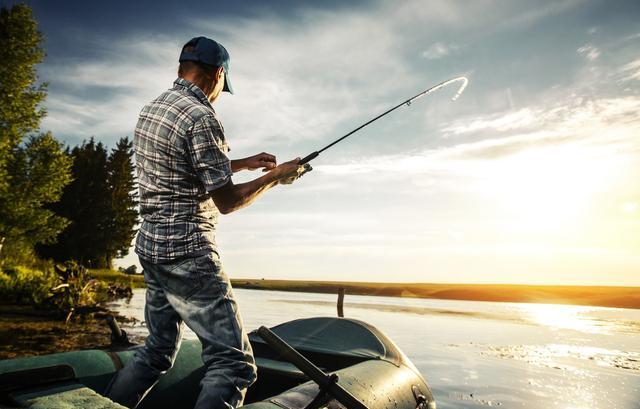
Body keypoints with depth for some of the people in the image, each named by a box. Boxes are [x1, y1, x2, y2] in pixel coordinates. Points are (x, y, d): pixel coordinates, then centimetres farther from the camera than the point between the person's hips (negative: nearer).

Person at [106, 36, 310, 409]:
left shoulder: (152, 109, 14)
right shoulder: (201, 117, -15)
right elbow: (226, 200, -14)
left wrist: (244, 163, 21)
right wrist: (276, 176, -1)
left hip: (151, 245, 10)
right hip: (187, 252, -10)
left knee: (158, 351, 24)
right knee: (233, 363, -5)